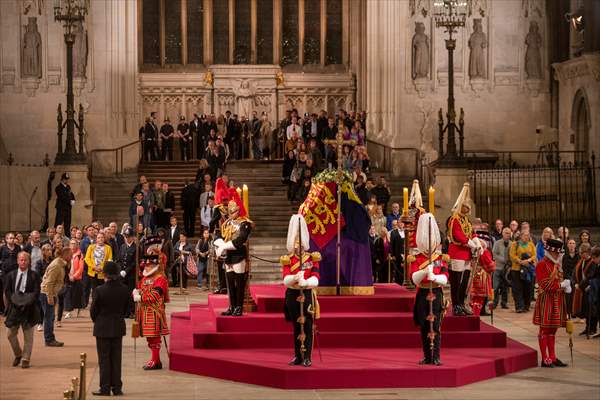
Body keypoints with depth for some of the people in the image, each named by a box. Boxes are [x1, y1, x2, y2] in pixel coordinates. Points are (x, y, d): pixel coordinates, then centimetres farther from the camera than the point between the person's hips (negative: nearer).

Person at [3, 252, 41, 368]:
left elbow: (36, 292, -5)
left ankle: (26, 359, 8)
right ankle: (18, 354, 24)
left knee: (28, 335, 1)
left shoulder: (34, 275, -1)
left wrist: (26, 303, -16)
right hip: (14, 308, 2)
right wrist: (14, 302, -11)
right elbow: (7, 291, 3)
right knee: (10, 334, 3)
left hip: (29, 309, -2)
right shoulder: (11, 275, 7)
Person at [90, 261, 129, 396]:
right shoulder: (124, 290, -6)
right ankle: (117, 388, 13)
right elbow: (126, 309, 4)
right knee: (116, 358, 11)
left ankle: (105, 388, 6)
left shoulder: (99, 290, -17)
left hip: (103, 329, -3)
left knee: (104, 359, 4)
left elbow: (93, 311, -8)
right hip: (118, 328, 4)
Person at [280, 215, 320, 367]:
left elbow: (315, 279, -12)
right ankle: (298, 356, 16)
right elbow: (286, 279, -11)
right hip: (292, 296, 2)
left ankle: (307, 357, -3)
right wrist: (294, 278, -33)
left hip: (307, 295, -2)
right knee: (296, 327, 9)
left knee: (307, 327, -5)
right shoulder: (288, 260, 4)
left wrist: (305, 282, -32)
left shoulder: (312, 259, 1)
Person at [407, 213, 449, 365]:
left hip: (436, 294, -1)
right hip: (422, 295, 1)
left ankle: (436, 357, -8)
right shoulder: (416, 259, 4)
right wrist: (425, 271, -28)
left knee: (435, 327, -8)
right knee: (424, 328, 6)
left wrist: (435, 277, -27)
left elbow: (445, 278, -7)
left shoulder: (441, 259, 4)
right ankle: (427, 357, 14)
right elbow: (414, 279, -10)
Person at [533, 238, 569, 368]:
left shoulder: (557, 264, 16)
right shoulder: (542, 265, -11)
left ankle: (552, 357, 17)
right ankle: (545, 359, 0)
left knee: (553, 329, 12)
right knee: (545, 329, -3)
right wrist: (561, 284, -18)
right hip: (546, 300, -9)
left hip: (557, 301, 9)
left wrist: (565, 286, 0)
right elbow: (546, 285, -17)